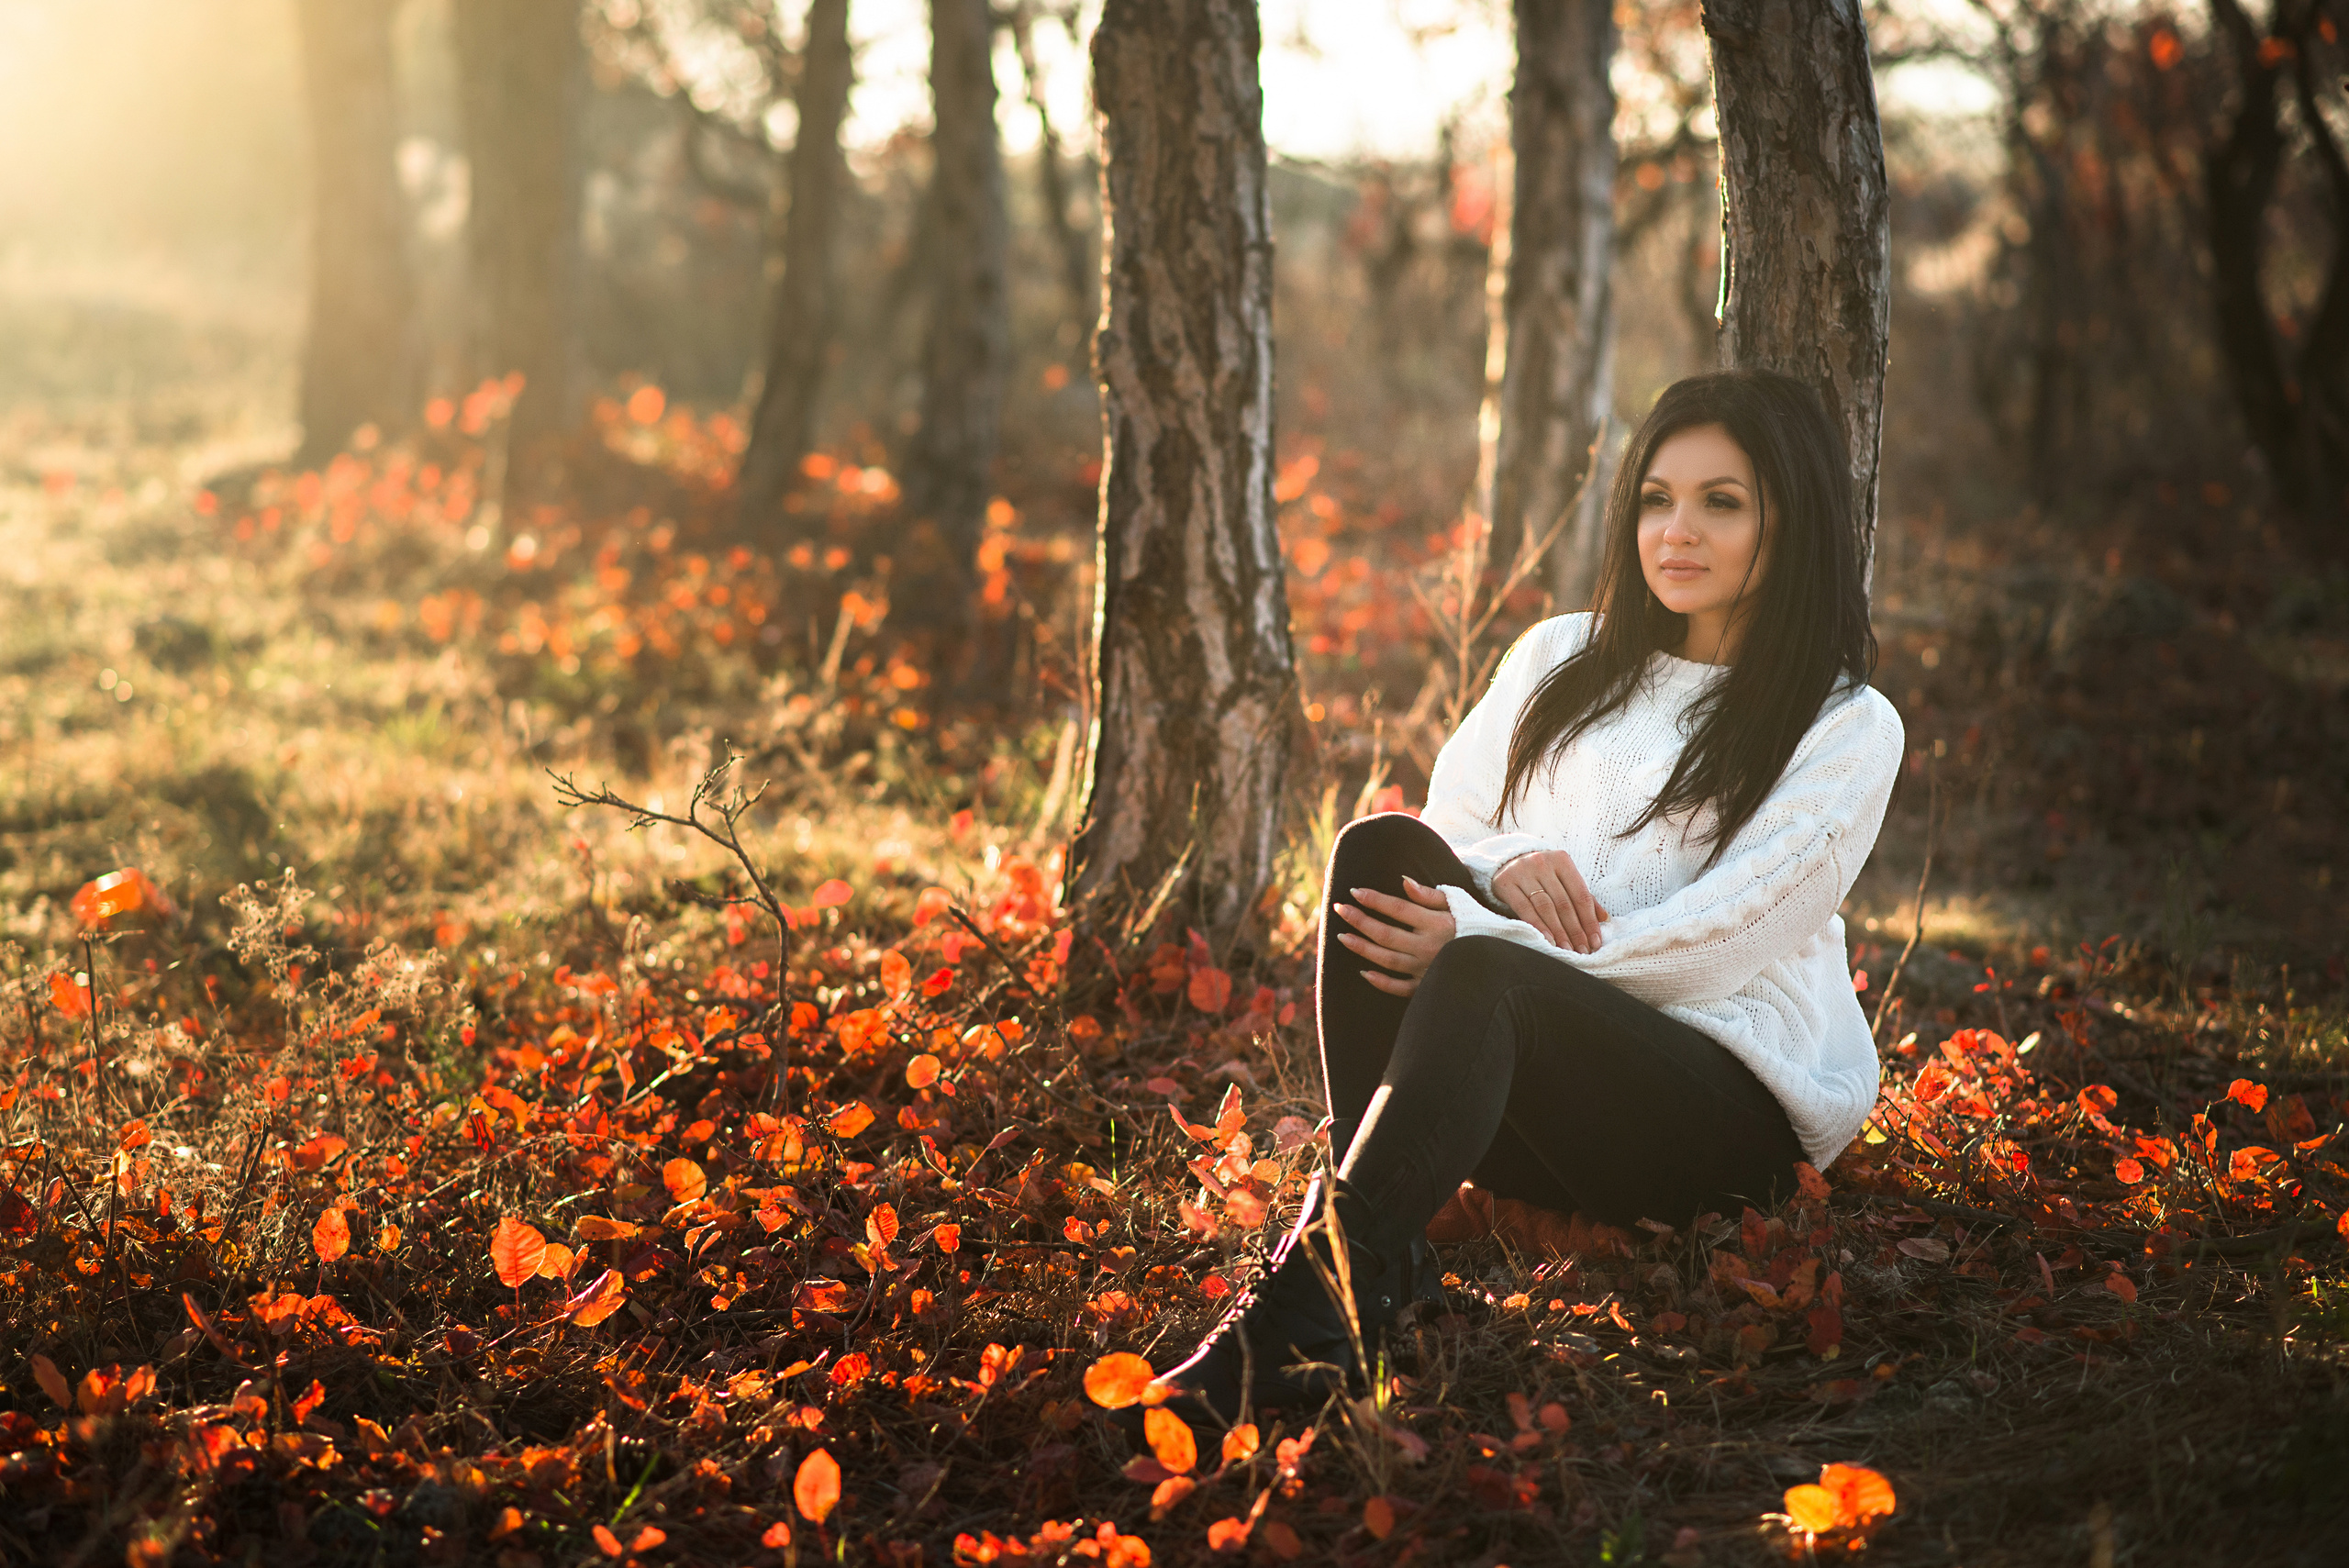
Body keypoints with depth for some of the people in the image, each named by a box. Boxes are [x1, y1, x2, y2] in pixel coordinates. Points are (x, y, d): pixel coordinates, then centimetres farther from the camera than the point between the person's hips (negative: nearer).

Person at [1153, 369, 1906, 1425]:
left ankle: (1310, 1299, -48)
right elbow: (1449, 820, 17)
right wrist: (1503, 861, -9)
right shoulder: (1562, 661, 18)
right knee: (1382, 847, -22)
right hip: (1526, 1064, 5)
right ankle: (1384, 1253, -35)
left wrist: (1474, 939, -19)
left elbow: (1715, 942, -9)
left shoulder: (1849, 728, 2)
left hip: (1738, 1107, -5)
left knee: (1482, 976, -35)